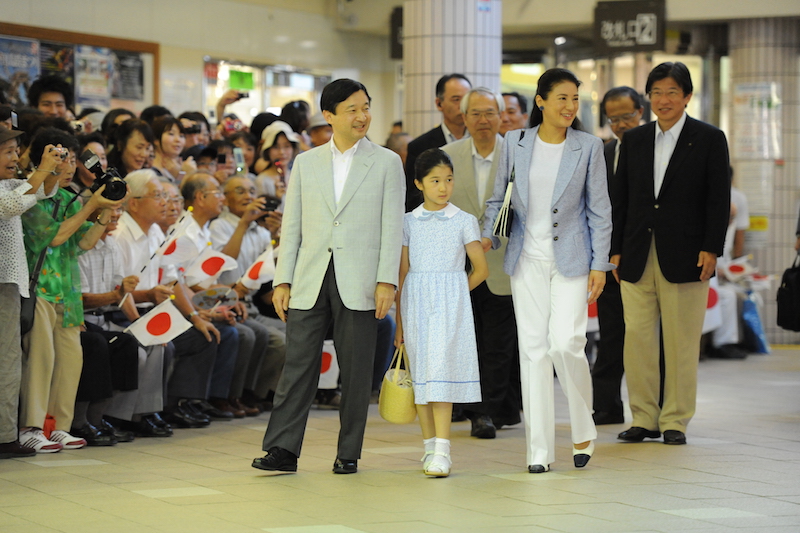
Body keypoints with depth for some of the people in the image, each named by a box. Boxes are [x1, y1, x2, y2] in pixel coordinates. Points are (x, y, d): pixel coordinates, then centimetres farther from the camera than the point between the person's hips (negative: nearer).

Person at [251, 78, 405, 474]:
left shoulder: (386, 163, 6)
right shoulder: (306, 163, 12)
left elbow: (392, 226, 0)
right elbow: (292, 226, 11)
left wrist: (387, 281, -9)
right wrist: (283, 280, 3)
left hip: (359, 283, -2)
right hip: (311, 279, 2)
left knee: (355, 369, 2)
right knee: (298, 364, -1)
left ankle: (348, 453, 10)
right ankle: (282, 449, 1)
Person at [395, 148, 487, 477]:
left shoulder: (464, 222, 2)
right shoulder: (409, 222, 7)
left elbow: (480, 270, 5)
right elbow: (402, 274, 8)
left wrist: (453, 296, 3)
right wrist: (399, 321, 6)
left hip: (450, 305, -3)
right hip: (415, 305, 3)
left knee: (440, 369, -13)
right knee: (420, 375, 4)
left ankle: (442, 450, -16)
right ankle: (430, 446, 13)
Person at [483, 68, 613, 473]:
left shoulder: (588, 147, 0)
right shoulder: (515, 143, 3)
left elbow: (599, 210, 1)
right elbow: (498, 197, 12)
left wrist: (599, 264, -3)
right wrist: (487, 236, -1)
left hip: (570, 258, -2)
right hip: (527, 259, 2)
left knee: (566, 343, -13)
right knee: (533, 347, 0)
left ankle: (583, 430, 11)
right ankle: (539, 449, 5)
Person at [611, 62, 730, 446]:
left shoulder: (709, 139, 2)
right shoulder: (634, 140, 13)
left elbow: (719, 200, -1)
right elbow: (619, 198, 13)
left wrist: (711, 249, -9)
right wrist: (616, 250, 7)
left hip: (684, 256, -3)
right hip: (637, 257, 3)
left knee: (681, 341, 1)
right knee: (637, 336, 0)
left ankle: (675, 420, 10)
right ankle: (643, 418, 9)